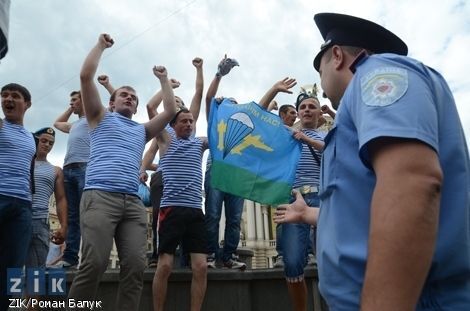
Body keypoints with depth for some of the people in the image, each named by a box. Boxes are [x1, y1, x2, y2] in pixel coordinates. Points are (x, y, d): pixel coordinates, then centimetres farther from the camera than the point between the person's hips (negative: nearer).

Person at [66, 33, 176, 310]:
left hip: (134, 202, 4)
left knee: (136, 267, -9)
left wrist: (164, 79, 31)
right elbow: (86, 76, 10)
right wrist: (101, 45, 20)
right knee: (94, 264, -17)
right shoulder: (101, 118, 20)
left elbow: (170, 111, 23)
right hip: (100, 196, -4)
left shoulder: (142, 130, 30)